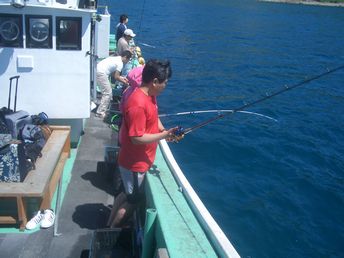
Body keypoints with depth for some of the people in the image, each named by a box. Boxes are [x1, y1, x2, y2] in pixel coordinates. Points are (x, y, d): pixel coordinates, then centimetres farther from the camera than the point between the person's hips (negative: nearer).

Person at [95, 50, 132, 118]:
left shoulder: (116, 58, 20)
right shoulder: (120, 63, -9)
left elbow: (112, 73, 25)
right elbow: (116, 77, -7)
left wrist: (121, 78, 26)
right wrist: (124, 82, 8)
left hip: (98, 70, 10)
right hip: (101, 73, -10)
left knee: (107, 92, 20)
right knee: (108, 93, -4)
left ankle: (102, 110, 26)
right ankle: (100, 113, 0)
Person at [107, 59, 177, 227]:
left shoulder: (150, 95, 1)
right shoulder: (138, 104, -30)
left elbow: (153, 117, 17)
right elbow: (137, 138, -29)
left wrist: (164, 131, 0)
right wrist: (163, 135, -24)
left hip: (138, 160, 9)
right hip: (135, 163, -9)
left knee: (127, 194, 25)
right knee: (133, 200, 9)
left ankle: (110, 225, 42)